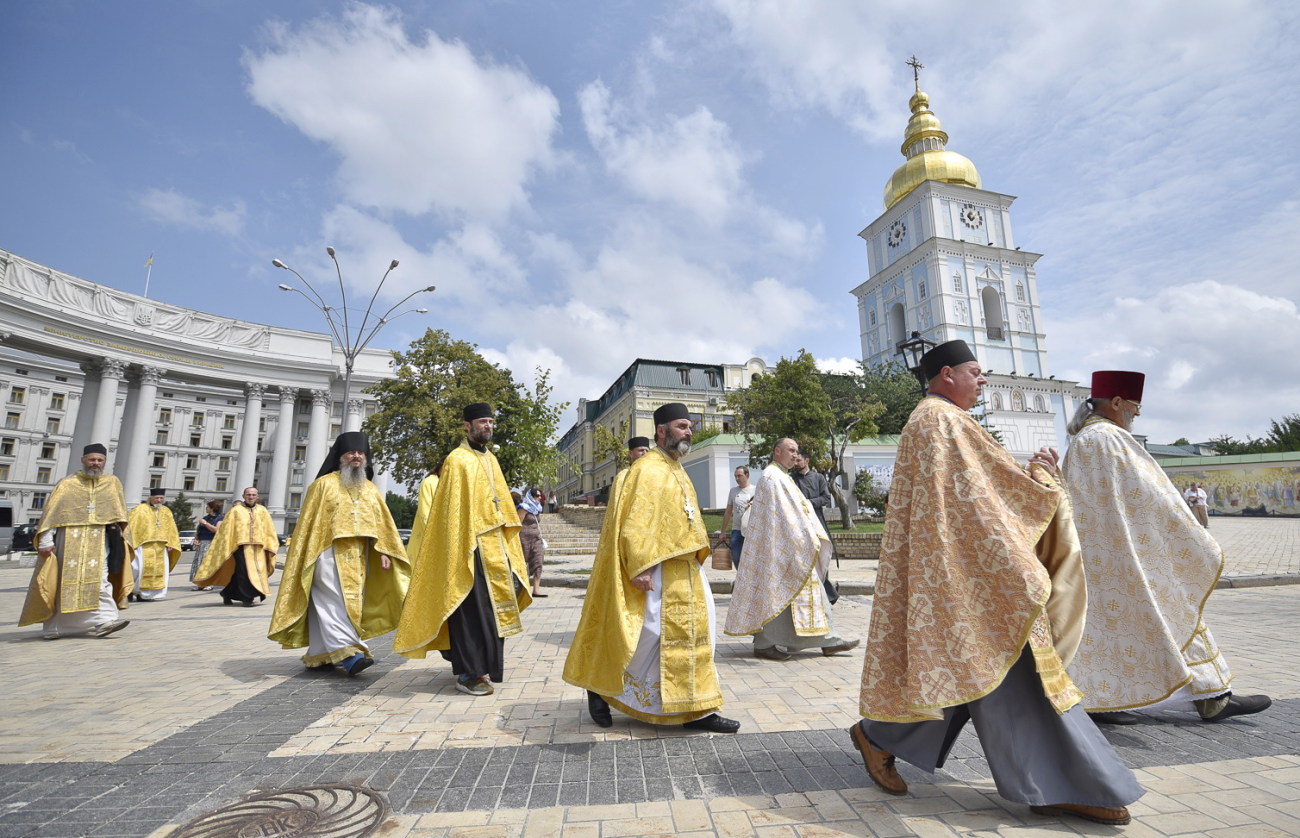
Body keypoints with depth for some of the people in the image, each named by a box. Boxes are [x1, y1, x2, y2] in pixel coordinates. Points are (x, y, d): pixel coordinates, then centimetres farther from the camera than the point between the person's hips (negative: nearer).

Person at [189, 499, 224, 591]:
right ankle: (200, 584, 3)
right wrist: (196, 539, 4)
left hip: (212, 544, -7)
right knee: (198, 562, 1)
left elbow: (216, 530, -16)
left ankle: (208, 584, -7)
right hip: (201, 543, 7)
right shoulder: (205, 517, 18)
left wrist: (205, 523, -12)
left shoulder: (220, 518, -2)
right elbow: (197, 530, 20)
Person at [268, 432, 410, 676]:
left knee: (347, 604, 6)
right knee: (336, 602, -14)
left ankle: (319, 656, 17)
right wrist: (309, 557, -6)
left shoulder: (371, 490, 15)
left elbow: (382, 524, 11)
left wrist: (384, 552, 0)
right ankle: (348, 653, -20)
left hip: (357, 558, 5)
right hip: (330, 554, -5)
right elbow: (309, 522, 0)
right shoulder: (324, 484, 2)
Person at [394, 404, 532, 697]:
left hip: (495, 545, 8)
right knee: (471, 607, -3)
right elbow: (451, 509, -12)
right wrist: (461, 549, -18)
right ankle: (468, 673, 6)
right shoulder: (457, 460, -8)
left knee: (492, 606, 14)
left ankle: (483, 664, 27)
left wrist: (509, 537, 14)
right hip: (471, 545, -8)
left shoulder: (491, 459, 15)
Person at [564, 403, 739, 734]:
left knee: (693, 634, 9)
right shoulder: (647, 469, -12)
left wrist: (696, 562, 18)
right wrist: (639, 567, -24)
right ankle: (600, 688, 18)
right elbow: (633, 522, -19)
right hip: (657, 572, -9)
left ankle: (695, 710, 20)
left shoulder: (677, 470, 16)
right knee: (650, 635, -3)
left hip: (684, 572, 9)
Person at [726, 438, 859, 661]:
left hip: (790, 547, 11)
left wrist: (814, 538, 13)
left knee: (812, 590, 12)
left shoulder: (782, 477, 20)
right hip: (779, 547, -11)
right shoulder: (772, 477, -14)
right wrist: (805, 541, -20)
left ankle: (828, 641, 19)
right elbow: (782, 514, -21)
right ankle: (764, 644, 6)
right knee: (774, 593, -4)